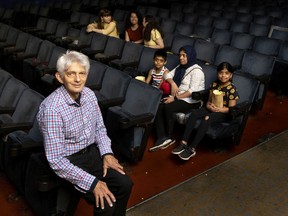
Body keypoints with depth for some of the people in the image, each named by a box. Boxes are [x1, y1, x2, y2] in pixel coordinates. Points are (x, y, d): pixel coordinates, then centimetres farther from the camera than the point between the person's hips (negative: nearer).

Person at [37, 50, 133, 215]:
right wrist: (92, 182, -25)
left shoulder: (89, 94, -5)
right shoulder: (52, 109, -27)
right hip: (69, 161, -6)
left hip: (92, 151, 6)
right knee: (106, 202, -18)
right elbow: (56, 160, -25)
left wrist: (107, 153, -5)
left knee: (125, 184, -6)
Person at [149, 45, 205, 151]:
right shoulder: (180, 67, 15)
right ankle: (161, 138, -23)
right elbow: (168, 75, 15)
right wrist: (173, 83, -6)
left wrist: (176, 97, -19)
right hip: (178, 97, 8)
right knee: (158, 106, -19)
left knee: (168, 108, -29)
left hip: (192, 101, -7)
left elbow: (192, 91, -19)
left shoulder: (196, 70, -12)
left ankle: (170, 137, -9)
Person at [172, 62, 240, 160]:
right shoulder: (214, 84, 7)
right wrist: (209, 105, -11)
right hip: (211, 109, 6)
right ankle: (184, 143, -27)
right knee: (194, 113, -23)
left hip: (223, 112, -6)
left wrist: (218, 109, -25)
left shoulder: (232, 89, -10)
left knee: (207, 119, -35)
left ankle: (192, 149, -32)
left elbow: (232, 109, -11)